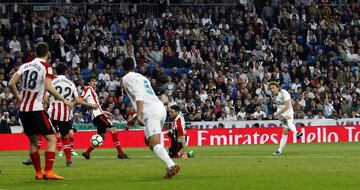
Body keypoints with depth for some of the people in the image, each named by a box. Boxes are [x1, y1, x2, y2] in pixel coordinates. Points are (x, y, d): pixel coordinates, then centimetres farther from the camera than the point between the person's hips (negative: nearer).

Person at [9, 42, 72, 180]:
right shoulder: (46, 67, -6)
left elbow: (11, 83, 5)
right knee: (51, 139, -2)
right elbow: (48, 87, -19)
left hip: (23, 110, 6)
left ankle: (38, 172, 19)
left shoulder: (25, 66, 10)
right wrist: (64, 100, -11)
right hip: (36, 109, -6)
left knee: (33, 141, 16)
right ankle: (48, 171, -13)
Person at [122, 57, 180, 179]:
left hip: (151, 112, -9)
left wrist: (139, 115, -21)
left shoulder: (127, 78, 3)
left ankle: (171, 165, -41)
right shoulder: (142, 77, 30)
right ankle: (170, 165, 8)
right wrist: (134, 119, 42)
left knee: (154, 143, -18)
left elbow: (139, 96, -13)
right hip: (161, 109, 9)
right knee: (149, 141, 21)